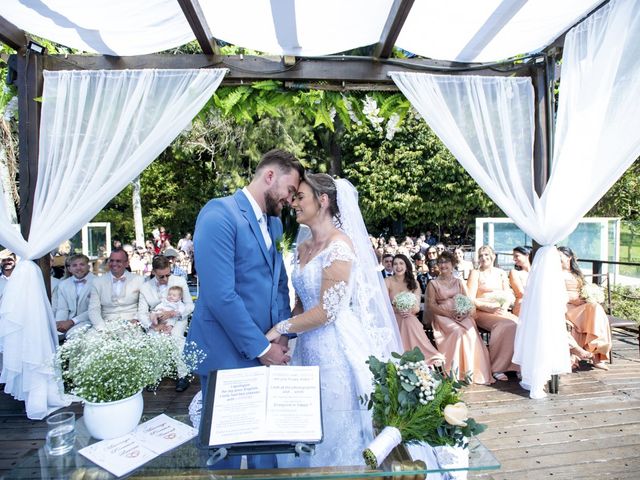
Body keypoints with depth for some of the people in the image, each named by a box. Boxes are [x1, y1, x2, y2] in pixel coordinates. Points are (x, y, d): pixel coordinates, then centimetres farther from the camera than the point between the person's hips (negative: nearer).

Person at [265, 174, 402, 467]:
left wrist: (280, 328, -9)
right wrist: (285, 339, 4)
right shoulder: (303, 247, 9)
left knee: (336, 434, 10)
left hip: (338, 349, -7)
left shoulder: (339, 245, -16)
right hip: (309, 347, 7)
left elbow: (327, 311, -18)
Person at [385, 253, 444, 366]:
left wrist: (409, 311, -22)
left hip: (410, 318, 2)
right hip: (394, 319, -2)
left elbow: (417, 308, 2)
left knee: (409, 321, -33)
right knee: (408, 322, -33)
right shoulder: (387, 282, -1)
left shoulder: (414, 283, 9)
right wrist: (397, 310, -26)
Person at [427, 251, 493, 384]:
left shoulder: (460, 282, 20)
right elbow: (431, 306, 0)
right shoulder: (433, 283, 10)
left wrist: (467, 312, -11)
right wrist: (449, 313, -14)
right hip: (443, 317, -2)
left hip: (462, 316, 3)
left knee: (471, 332, -28)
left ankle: (470, 371, -22)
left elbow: (469, 301, 11)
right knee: (457, 331, -32)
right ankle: (454, 372, -26)